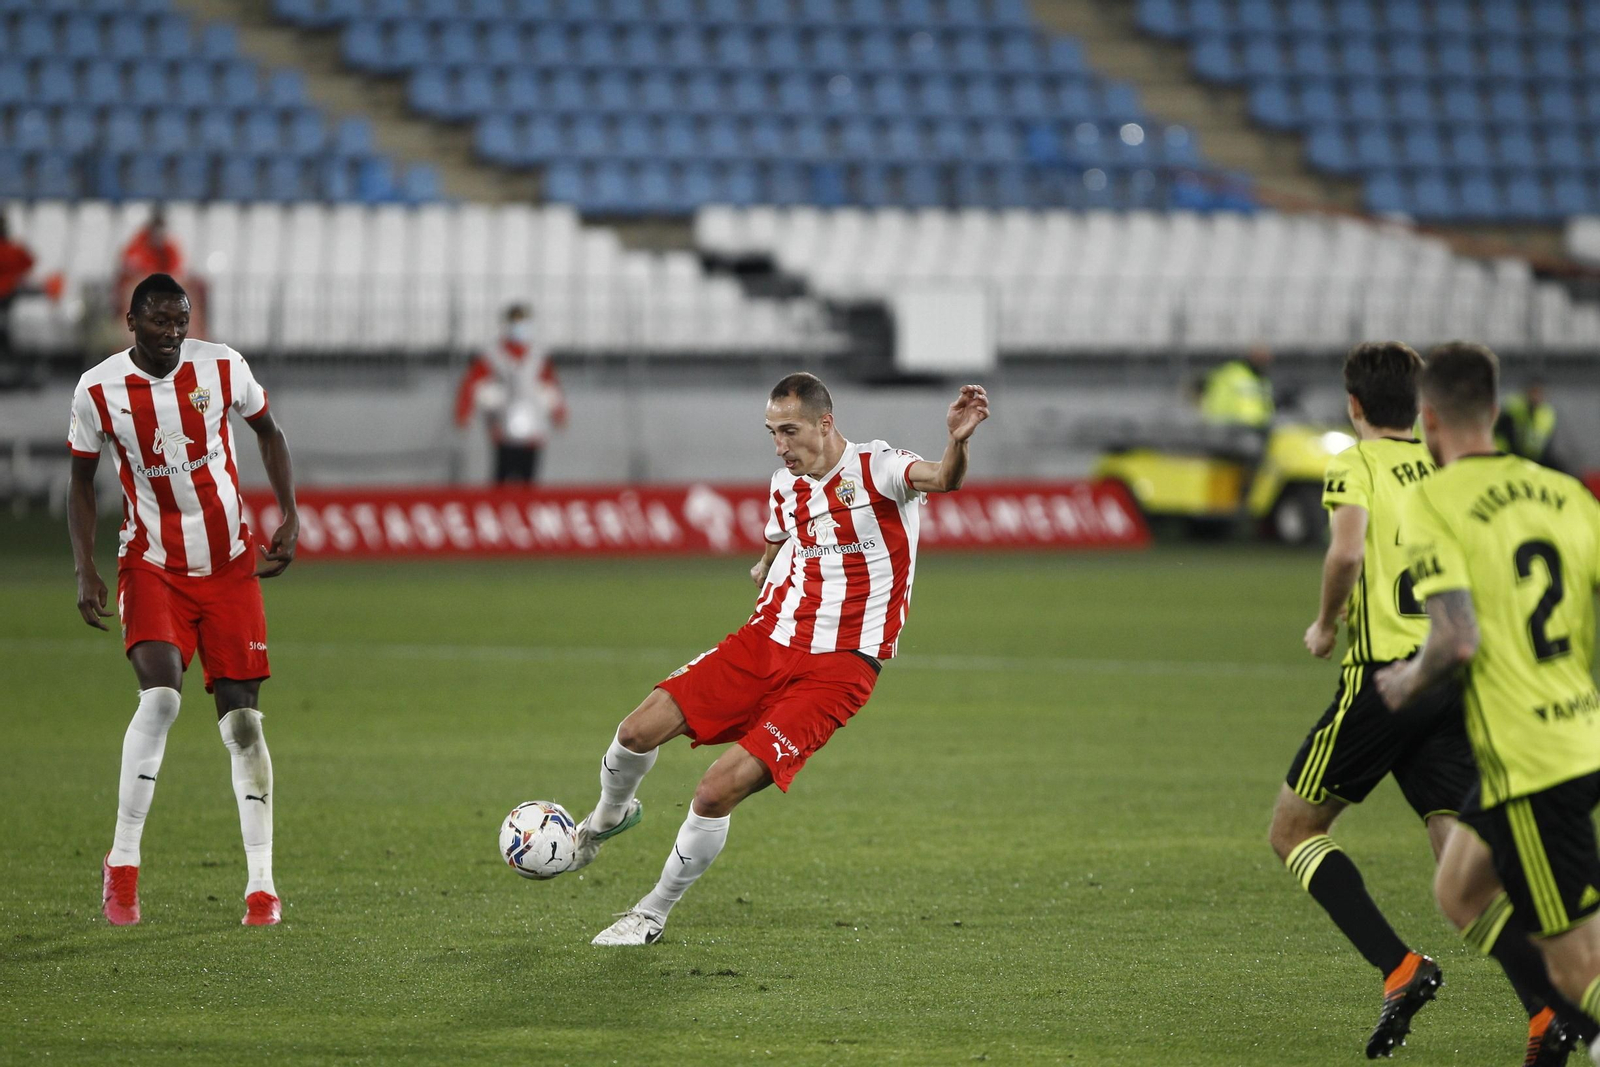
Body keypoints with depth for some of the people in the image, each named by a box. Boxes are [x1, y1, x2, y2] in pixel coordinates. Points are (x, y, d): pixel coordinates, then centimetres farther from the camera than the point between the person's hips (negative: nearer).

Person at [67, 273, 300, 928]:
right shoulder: (97, 390, -7)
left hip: (230, 565, 2)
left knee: (242, 719, -3)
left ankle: (261, 885, 2)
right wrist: (85, 571, -3)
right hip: (152, 566, -2)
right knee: (160, 694, -24)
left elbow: (267, 432, 11)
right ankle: (122, 863, -11)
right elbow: (82, 480, 5)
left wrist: (290, 517, 2)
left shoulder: (222, 367, -6)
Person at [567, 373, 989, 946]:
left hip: (836, 668, -6)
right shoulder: (786, 485, 10)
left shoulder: (875, 468, -10)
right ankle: (609, 817, 26)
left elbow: (941, 478, -35)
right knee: (641, 729, -10)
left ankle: (653, 914, 5)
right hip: (765, 643, 6)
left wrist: (957, 442, -53)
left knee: (718, 790, -17)